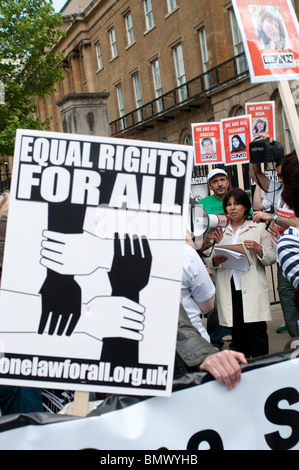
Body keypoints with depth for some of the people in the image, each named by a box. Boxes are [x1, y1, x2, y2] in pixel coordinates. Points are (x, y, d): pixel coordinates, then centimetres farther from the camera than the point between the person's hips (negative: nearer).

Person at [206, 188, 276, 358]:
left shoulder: (258, 229, 11)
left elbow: (271, 258, 5)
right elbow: (210, 262, 16)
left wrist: (258, 249, -13)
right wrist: (215, 260, -6)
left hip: (252, 287, -2)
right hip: (228, 289, 2)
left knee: (257, 329, -8)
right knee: (237, 331, 4)